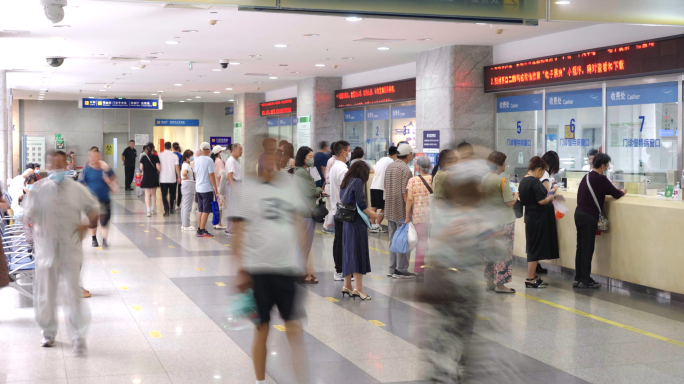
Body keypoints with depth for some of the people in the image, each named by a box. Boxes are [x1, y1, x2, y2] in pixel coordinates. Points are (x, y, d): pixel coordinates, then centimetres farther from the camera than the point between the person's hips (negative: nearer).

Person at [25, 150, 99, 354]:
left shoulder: (77, 189, 0)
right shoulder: (39, 189, -2)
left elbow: (93, 208, 12)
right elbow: (29, 215, 0)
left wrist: (87, 225, -3)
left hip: (71, 249, -1)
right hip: (46, 249, 1)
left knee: (74, 293, -2)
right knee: (45, 294, 9)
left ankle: (78, 337, 4)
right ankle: (48, 333, 28)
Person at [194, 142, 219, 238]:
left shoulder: (197, 160, 7)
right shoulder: (209, 160, -14)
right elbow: (211, 175, -15)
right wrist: (215, 188, -9)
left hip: (198, 188, 7)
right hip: (207, 188, -7)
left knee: (200, 210, 14)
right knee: (206, 211, -3)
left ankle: (199, 229, 17)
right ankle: (202, 231, -3)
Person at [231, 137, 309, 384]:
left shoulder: (290, 184, 7)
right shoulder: (247, 187, -3)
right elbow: (239, 231, -4)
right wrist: (240, 270, -8)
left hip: (287, 266, 3)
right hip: (258, 268, -3)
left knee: (294, 329, 1)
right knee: (262, 329, 7)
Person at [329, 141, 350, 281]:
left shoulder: (334, 167, 13)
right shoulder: (343, 169, -18)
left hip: (336, 210, 10)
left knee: (338, 240, 13)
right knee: (342, 241, -5)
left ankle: (339, 270, 19)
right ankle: (340, 271, -1)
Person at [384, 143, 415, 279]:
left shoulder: (389, 167, 11)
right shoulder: (405, 170, -16)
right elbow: (405, 193, -20)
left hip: (390, 210, 9)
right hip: (401, 211, -9)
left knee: (393, 239, 14)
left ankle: (392, 268, 19)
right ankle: (401, 270, 0)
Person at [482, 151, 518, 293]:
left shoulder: (484, 179, 5)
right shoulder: (502, 180, -15)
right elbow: (510, 202, -14)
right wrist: (515, 196, 7)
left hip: (489, 220, 7)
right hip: (504, 221, -7)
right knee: (503, 252, -1)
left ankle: (490, 281, 21)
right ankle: (500, 284, 0)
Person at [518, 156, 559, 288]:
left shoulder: (523, 181, 10)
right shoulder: (535, 182, -18)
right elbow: (541, 201, -23)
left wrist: (547, 193, 12)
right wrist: (550, 197, -5)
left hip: (530, 218, 9)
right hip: (538, 219, -9)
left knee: (534, 248, 16)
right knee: (536, 248, -4)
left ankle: (533, 276, 22)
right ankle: (530, 279, -1)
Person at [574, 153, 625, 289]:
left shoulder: (587, 176, 13)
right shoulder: (601, 179, -14)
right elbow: (616, 194, -8)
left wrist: (617, 191, 13)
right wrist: (623, 193, 14)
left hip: (579, 213, 9)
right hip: (589, 216, -9)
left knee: (581, 247, 12)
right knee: (587, 249, -2)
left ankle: (578, 278, 16)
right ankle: (585, 280, 2)